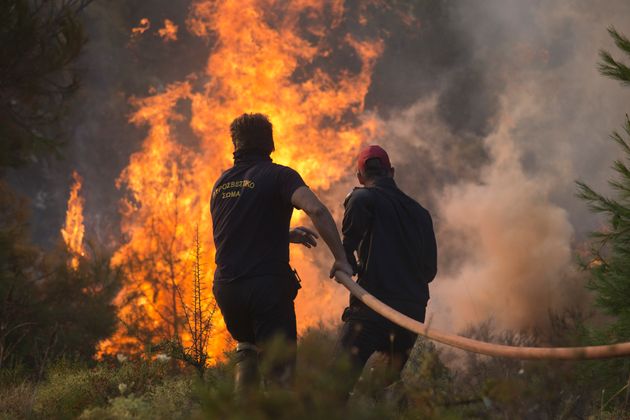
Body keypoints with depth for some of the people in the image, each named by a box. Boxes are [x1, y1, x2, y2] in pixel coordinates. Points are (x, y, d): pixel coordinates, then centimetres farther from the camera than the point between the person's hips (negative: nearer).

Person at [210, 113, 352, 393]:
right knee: (281, 370, -2)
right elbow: (316, 210, -21)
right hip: (268, 284, -5)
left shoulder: (220, 183, 15)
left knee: (248, 348, 28)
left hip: (225, 287, 5)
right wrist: (340, 257, -15)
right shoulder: (278, 176, -4)